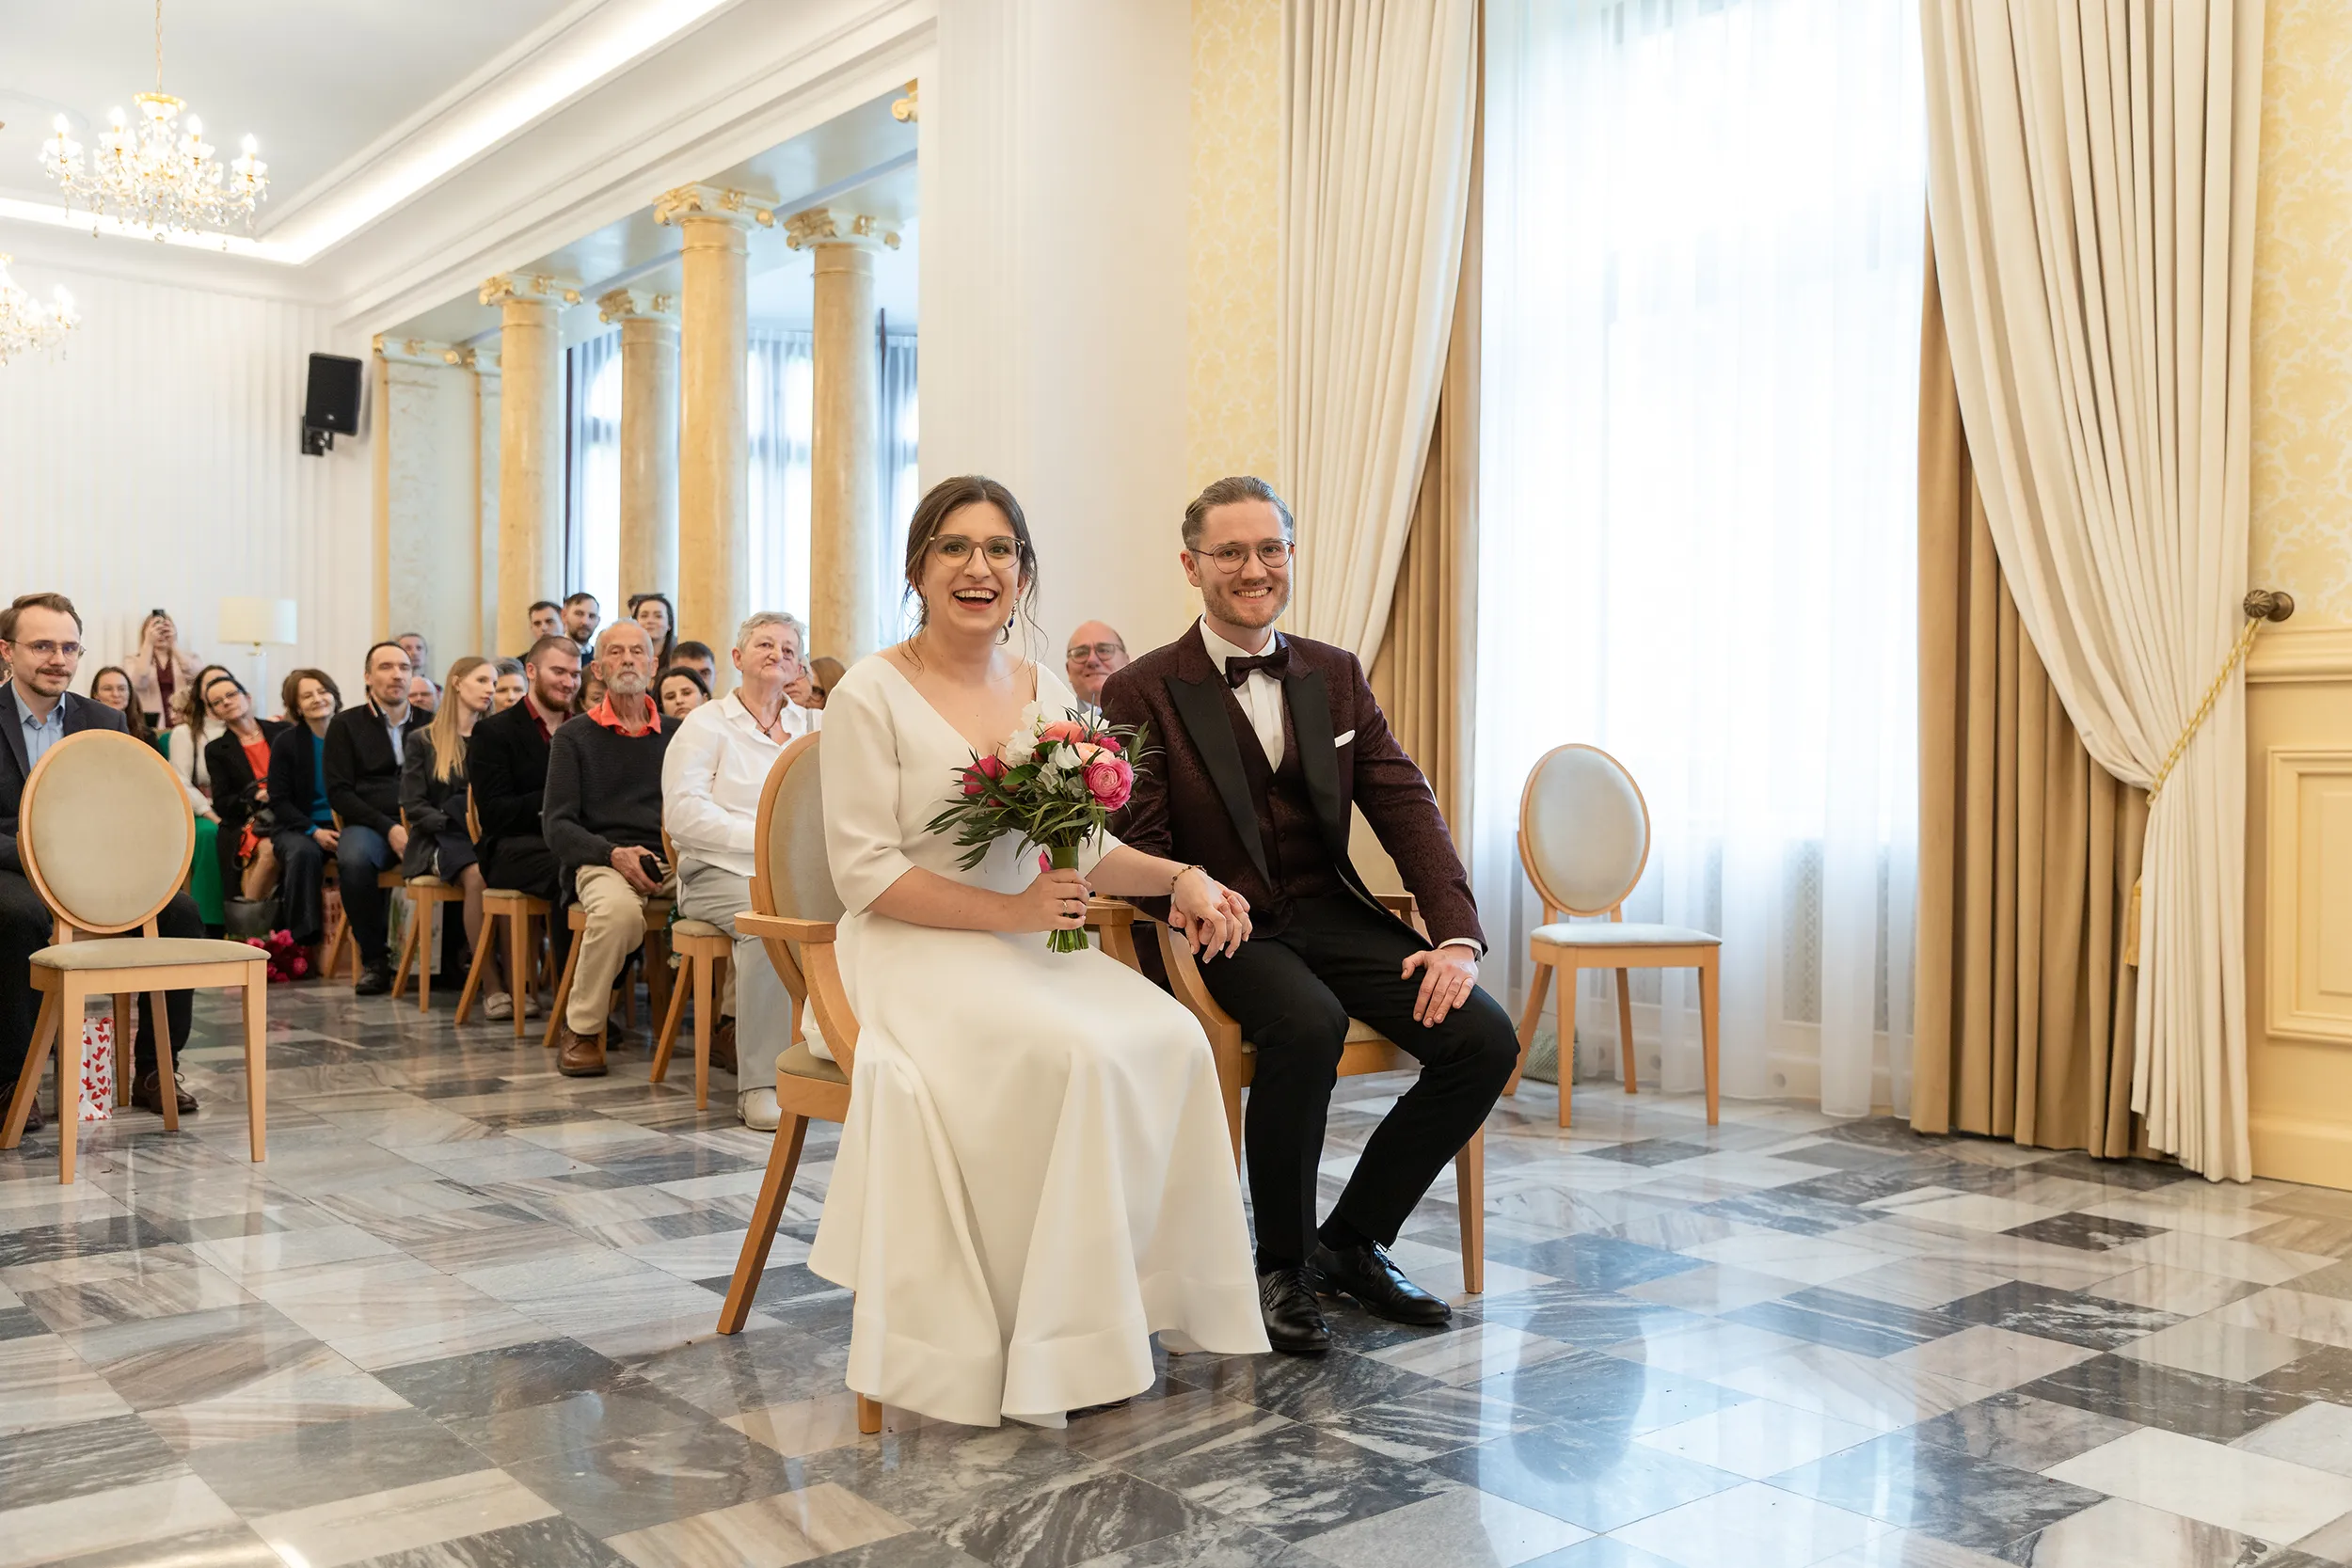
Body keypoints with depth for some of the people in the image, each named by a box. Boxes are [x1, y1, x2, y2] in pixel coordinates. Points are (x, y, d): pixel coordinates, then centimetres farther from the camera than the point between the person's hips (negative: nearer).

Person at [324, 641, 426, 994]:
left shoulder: (428, 724, 18)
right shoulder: (347, 724, 13)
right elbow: (338, 792, 3)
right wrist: (388, 827, -11)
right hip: (370, 824, -1)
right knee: (353, 859, -37)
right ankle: (374, 959, -17)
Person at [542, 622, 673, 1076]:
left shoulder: (676, 735, 18)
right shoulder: (575, 736, 11)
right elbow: (558, 826, 2)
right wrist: (614, 854, -15)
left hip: (672, 861, 2)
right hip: (600, 862, -2)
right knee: (618, 909, -38)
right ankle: (580, 1027, -16)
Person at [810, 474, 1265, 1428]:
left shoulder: (1045, 690, 11)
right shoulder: (872, 696, -6)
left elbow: (1085, 848, 15)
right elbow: (865, 875, -11)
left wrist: (1179, 876, -3)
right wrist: (1009, 910, -18)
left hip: (1029, 953, 6)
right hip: (916, 958, -5)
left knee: (1173, 1038, -21)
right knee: (1080, 1053, -30)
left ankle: (1134, 1304, -8)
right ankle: (1051, 1344, -14)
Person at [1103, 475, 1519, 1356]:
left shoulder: (1336, 676, 11)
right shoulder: (1143, 693, -2)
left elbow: (1405, 805, 4)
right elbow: (1140, 850, -7)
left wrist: (1456, 936, -10)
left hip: (1332, 914, 5)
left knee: (1485, 1038, -15)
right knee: (1308, 1024, -35)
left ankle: (1352, 1239, 5)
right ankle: (1281, 1265, -11)